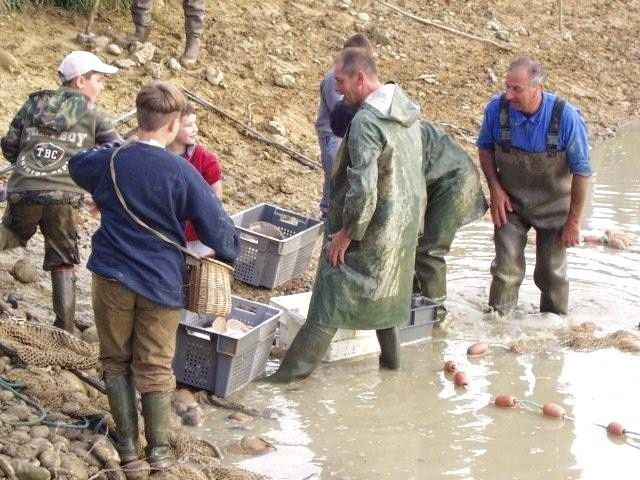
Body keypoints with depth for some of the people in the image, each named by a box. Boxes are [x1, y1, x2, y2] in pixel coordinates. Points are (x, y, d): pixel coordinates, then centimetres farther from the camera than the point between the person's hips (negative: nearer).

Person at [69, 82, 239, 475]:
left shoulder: (110, 162, -5)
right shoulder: (183, 173, -13)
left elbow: (77, 166, 19)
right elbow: (216, 224, -8)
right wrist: (230, 252, 12)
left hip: (113, 277, 1)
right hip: (162, 282, -1)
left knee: (117, 362, 14)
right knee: (155, 367, 11)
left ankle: (128, 448, 15)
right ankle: (159, 450, 17)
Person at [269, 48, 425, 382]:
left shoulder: (366, 122, -24)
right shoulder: (405, 109, 5)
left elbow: (363, 188, -29)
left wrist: (347, 232, -18)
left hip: (371, 225, -8)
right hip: (402, 223, 8)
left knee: (333, 293, -3)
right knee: (383, 289, 24)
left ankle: (299, 364, 0)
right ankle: (390, 354, 34)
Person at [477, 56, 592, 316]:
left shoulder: (566, 117, -26)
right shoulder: (497, 109, -19)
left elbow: (582, 171, -16)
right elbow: (485, 147, 3)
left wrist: (574, 221, -11)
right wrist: (495, 188, -7)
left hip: (553, 206, -1)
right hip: (510, 202, 1)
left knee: (551, 273, 9)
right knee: (506, 268, -6)